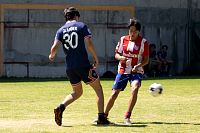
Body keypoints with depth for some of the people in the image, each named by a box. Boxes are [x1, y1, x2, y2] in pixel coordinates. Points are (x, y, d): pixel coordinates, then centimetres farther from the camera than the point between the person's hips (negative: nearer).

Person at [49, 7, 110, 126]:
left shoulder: (61, 30, 9)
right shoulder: (81, 26, 1)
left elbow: (54, 47, -4)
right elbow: (89, 43, -11)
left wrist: (52, 56, 17)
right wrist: (96, 58, -2)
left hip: (69, 67, 4)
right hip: (83, 65, -4)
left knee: (77, 92, 22)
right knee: (98, 89, 10)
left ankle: (61, 107, -2)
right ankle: (101, 117, 3)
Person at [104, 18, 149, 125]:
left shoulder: (143, 42, -5)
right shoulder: (123, 40, 2)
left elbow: (146, 60, -3)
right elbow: (116, 54, 7)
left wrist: (138, 66, -22)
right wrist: (121, 58, -16)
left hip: (136, 71, -2)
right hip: (123, 71, 2)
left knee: (135, 89, -28)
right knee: (114, 93, -1)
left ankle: (127, 117, -20)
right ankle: (104, 115, 18)